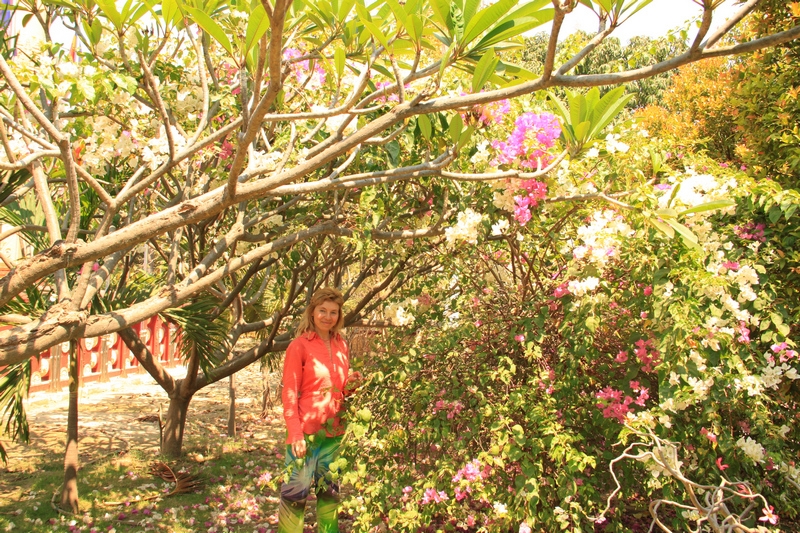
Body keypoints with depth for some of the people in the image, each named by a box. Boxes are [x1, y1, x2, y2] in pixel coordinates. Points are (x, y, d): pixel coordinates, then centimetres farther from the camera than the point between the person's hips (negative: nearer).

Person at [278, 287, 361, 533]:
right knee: (296, 492, 1)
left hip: (334, 431, 6)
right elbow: (289, 393, -9)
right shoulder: (300, 345, -8)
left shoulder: (341, 346, 9)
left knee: (329, 491, 16)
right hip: (306, 431, -6)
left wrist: (351, 384, -4)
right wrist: (296, 434, -16)